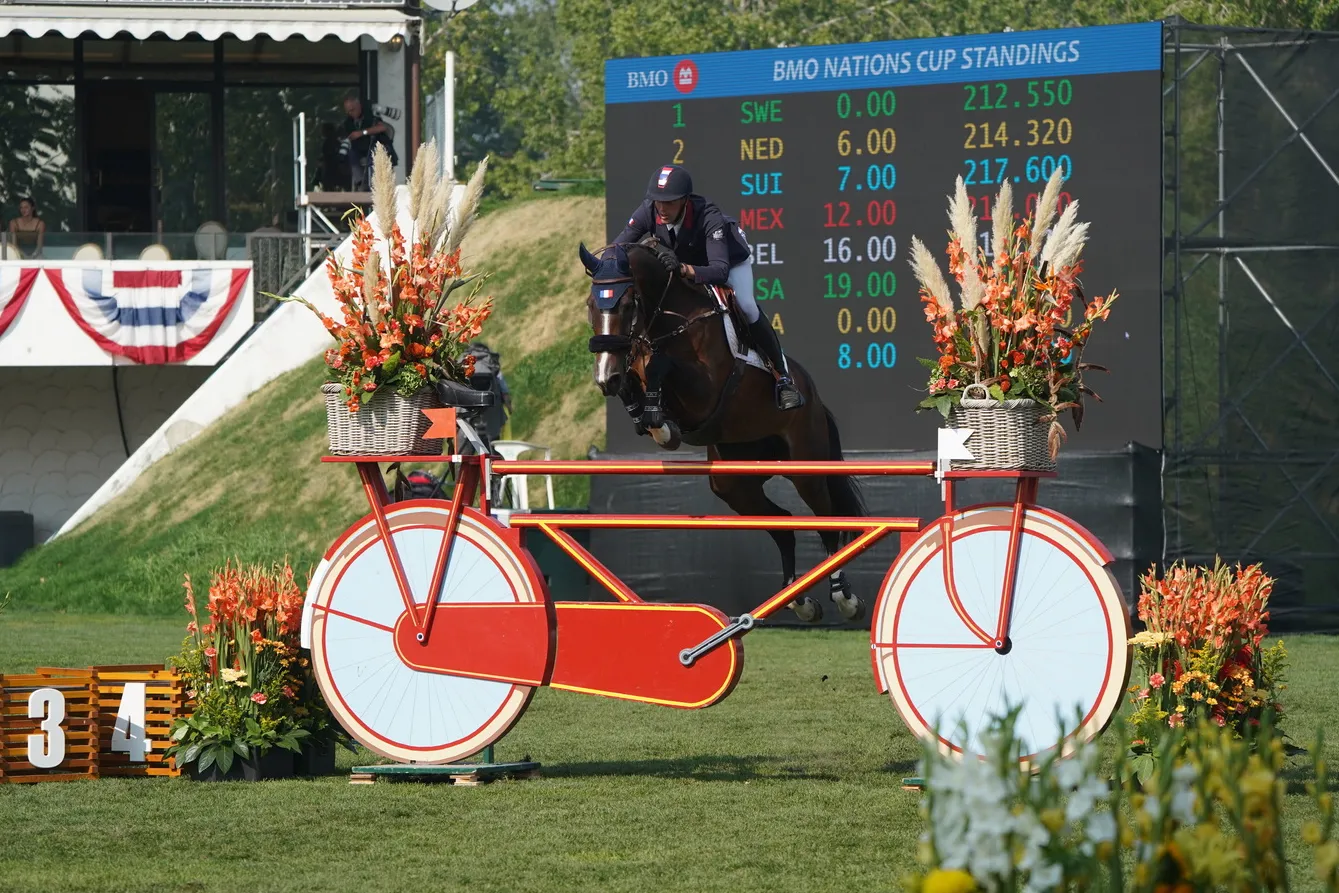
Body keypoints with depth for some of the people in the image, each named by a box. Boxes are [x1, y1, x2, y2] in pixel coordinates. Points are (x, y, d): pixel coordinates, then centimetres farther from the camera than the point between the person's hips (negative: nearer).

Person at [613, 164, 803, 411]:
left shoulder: (709, 218, -44)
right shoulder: (648, 211, -32)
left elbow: (720, 270, -52)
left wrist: (684, 269, -71)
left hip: (731, 258, -5)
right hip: (681, 260, 5)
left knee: (746, 307, -24)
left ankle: (783, 378, -11)